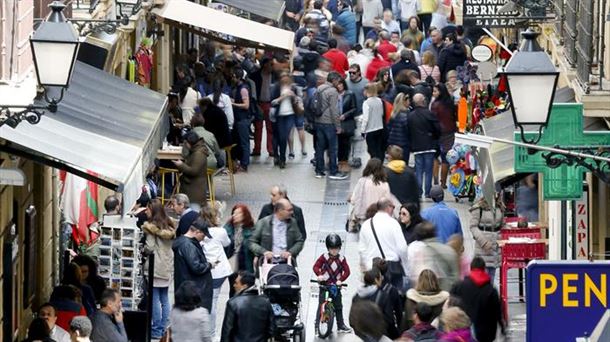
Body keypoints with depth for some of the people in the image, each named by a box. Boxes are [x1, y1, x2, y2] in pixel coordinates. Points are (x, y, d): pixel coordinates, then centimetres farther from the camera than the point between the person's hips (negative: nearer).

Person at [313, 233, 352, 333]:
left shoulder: (341, 259, -1)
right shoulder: (324, 257, -5)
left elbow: (347, 271, -3)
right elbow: (316, 266, -7)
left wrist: (340, 280, -17)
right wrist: (319, 275, -25)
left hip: (336, 286, 2)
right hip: (324, 285, -2)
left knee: (338, 307, 8)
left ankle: (341, 325, 16)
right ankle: (317, 325, 2)